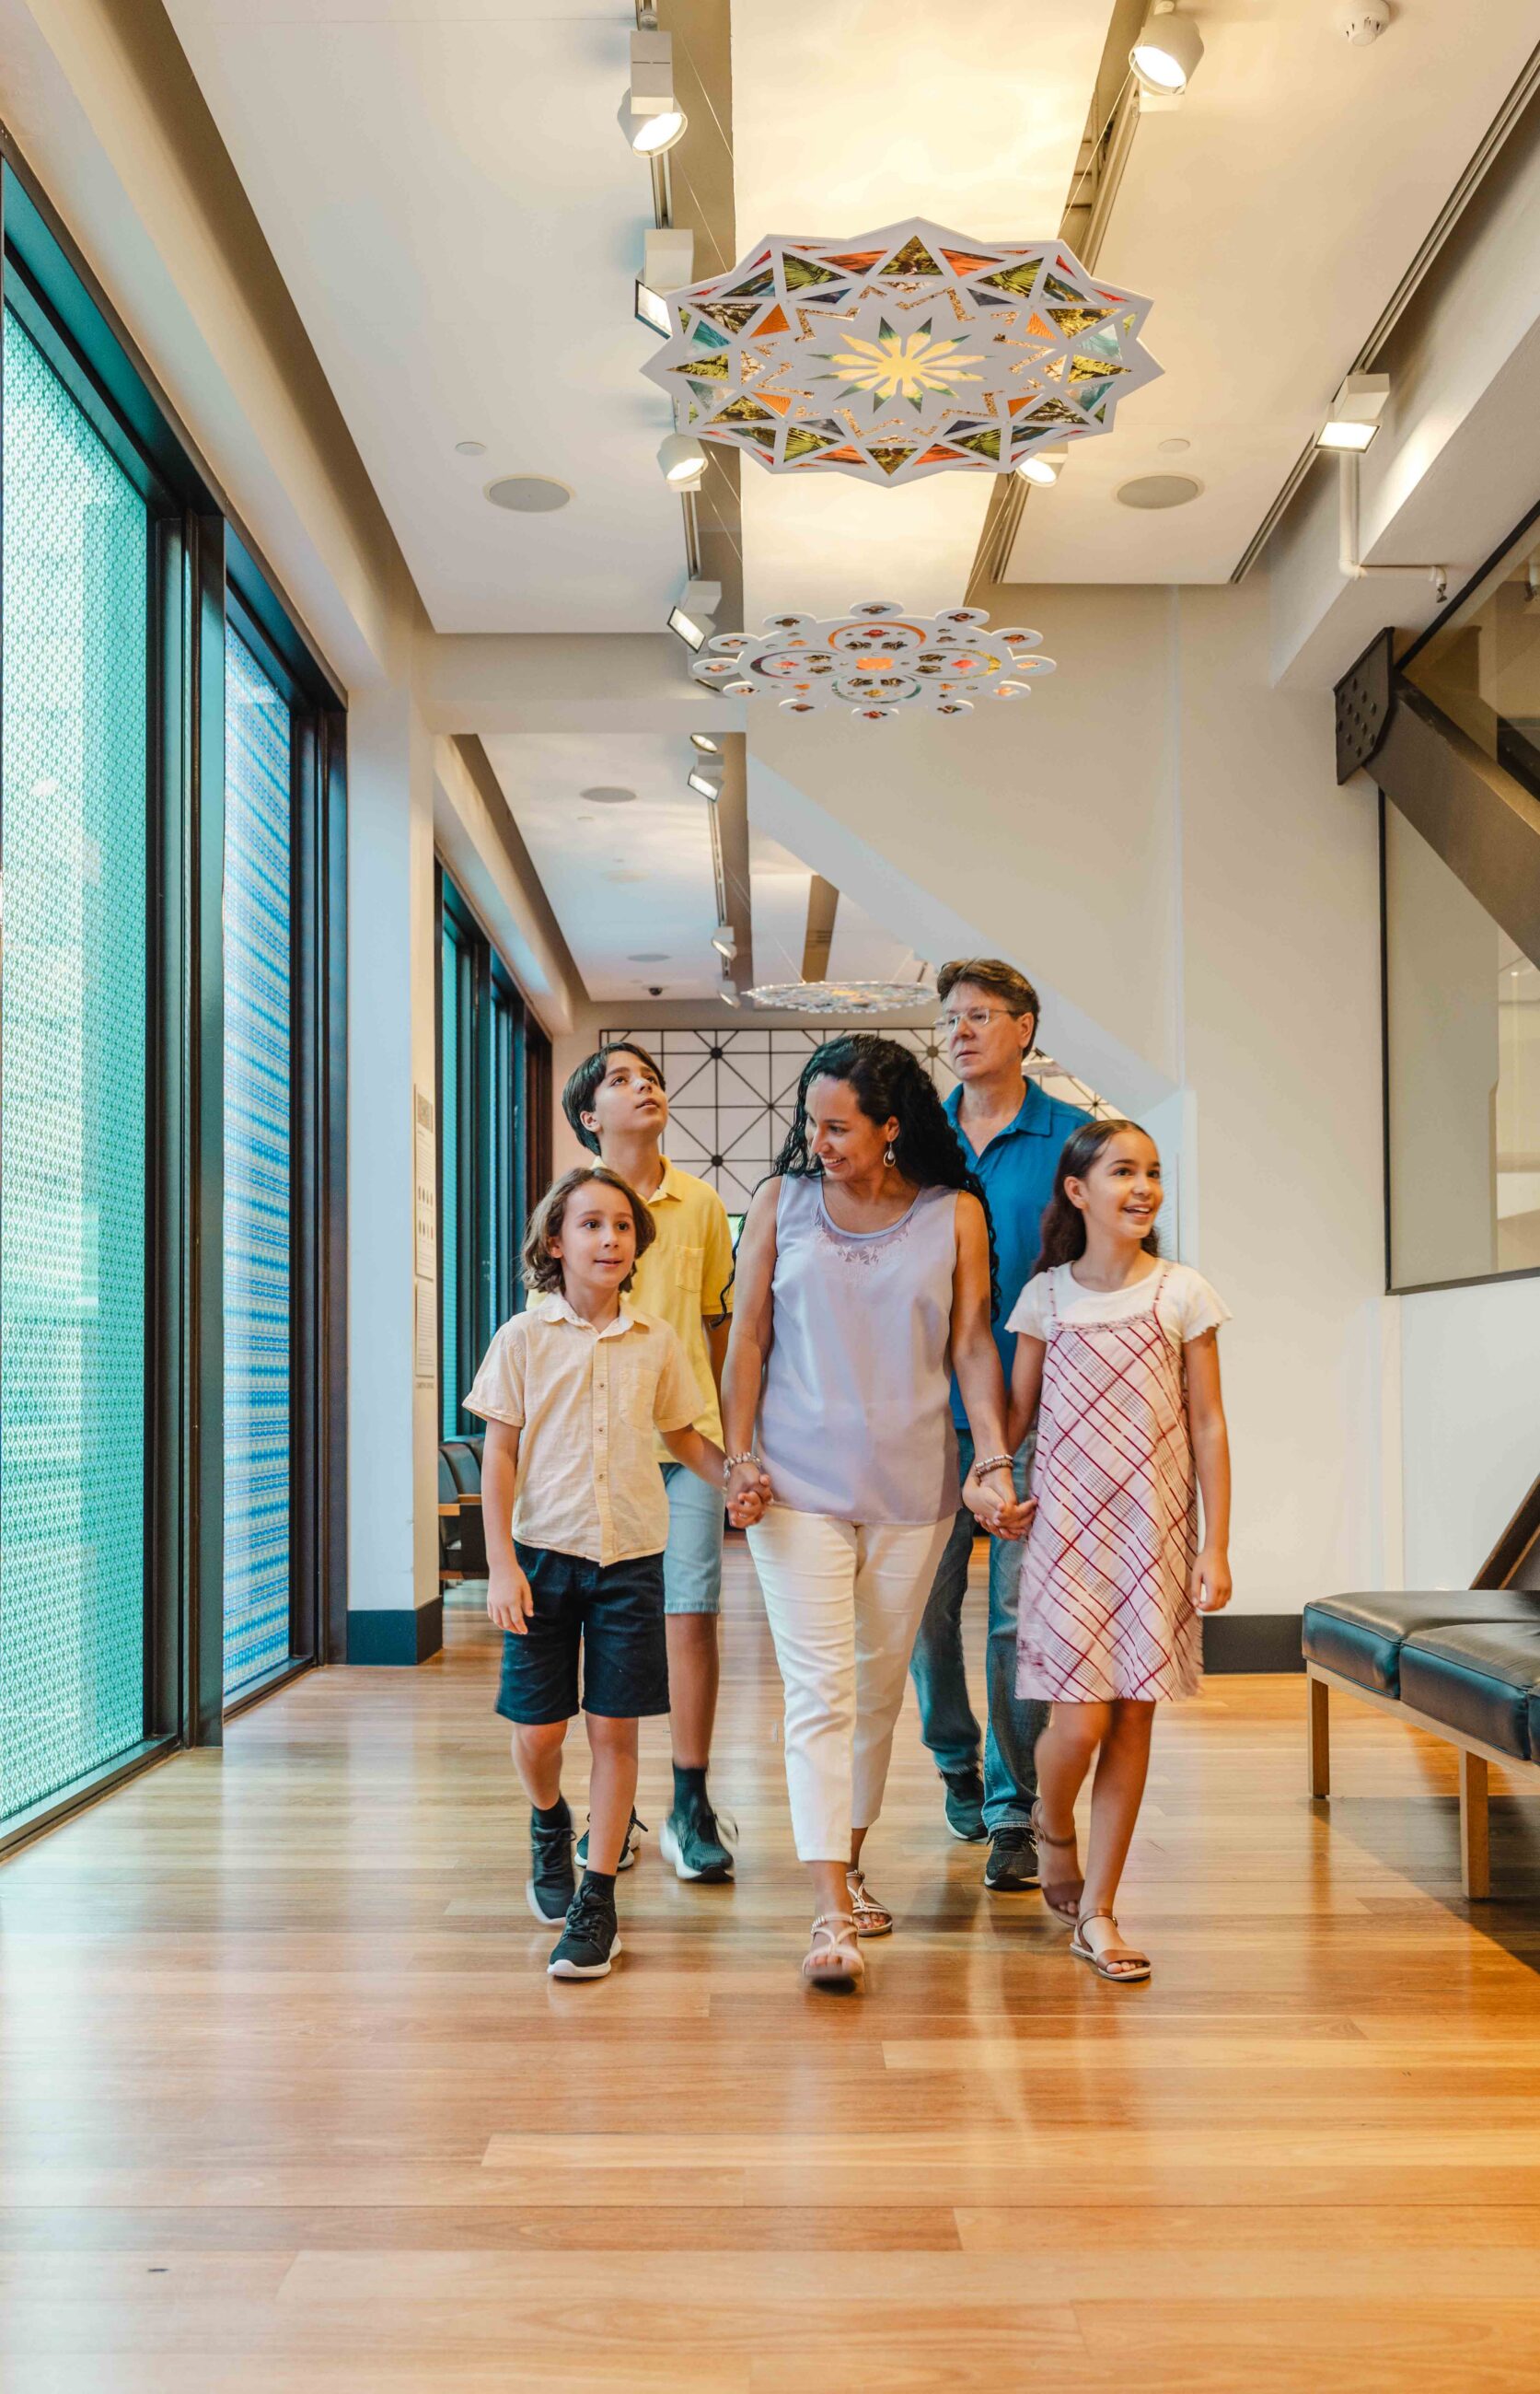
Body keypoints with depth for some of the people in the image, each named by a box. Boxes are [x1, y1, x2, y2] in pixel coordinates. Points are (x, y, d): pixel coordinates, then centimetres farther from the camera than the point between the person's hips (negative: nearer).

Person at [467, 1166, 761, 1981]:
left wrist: (735, 1477, -3)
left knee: (615, 1729, 1)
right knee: (538, 1729, 4)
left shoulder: (654, 1342, 4)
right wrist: (501, 1564, -8)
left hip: (630, 1555, 1)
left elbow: (682, 1433, 17)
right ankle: (549, 1826, 37)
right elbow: (499, 1456, -2)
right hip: (544, 1552, -1)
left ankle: (595, 1900, 12)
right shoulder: (525, 1339, -2)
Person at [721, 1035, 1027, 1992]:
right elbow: (749, 1337, 5)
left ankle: (852, 1860, 32)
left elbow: (973, 1346, 1)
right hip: (799, 1483, -1)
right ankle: (833, 1912, -9)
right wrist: (739, 1455, -3)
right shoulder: (781, 1202, 3)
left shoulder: (955, 1214, 2)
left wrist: (996, 1462, -10)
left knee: (880, 1687, 13)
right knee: (820, 1691, -8)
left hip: (912, 1484, 1)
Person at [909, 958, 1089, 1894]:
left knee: (1021, 1610, -2)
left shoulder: (1071, 1138, 1)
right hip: (929, 1407, 3)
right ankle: (955, 1758, 31)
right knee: (926, 1601, 7)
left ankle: (1014, 1808, 8)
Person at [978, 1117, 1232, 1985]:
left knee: (1134, 1716, 3)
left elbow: (1209, 1426, 2)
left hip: (1157, 1527, 1)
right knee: (1081, 1717, -8)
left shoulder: (1183, 1294, 1)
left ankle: (1097, 1910, 15)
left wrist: (1216, 1548, -1)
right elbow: (1016, 1411, 9)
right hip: (1068, 1525, -1)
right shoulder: (1046, 1296, 2)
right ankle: (1053, 1830, 25)